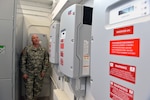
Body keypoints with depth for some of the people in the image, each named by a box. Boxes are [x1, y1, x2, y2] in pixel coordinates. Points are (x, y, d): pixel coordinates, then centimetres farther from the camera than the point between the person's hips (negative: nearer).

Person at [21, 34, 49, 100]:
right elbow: (23, 61, -3)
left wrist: (44, 71, -2)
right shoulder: (27, 49, -3)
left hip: (39, 74, 2)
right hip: (29, 73, -2)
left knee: (38, 89, 14)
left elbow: (46, 61, 3)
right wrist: (24, 73, -7)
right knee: (29, 90, 5)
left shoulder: (43, 50, 2)